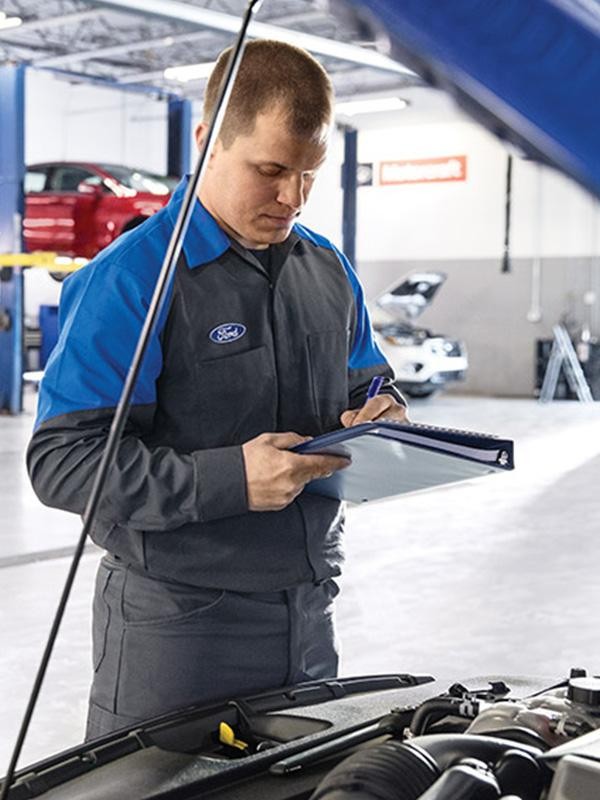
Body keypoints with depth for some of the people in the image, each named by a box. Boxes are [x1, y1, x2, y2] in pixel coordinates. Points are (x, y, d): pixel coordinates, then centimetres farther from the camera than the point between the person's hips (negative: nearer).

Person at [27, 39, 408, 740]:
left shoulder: (329, 272, 9)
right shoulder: (130, 279, -14)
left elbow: (367, 385, 22)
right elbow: (61, 461, -19)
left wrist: (383, 416, -4)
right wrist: (230, 479, -28)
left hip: (307, 608, 7)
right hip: (175, 622, -6)